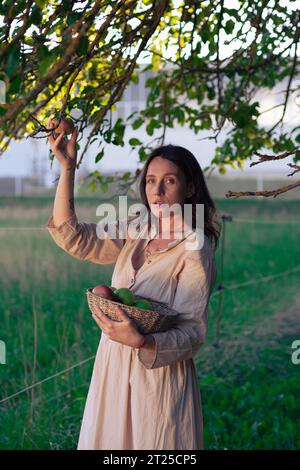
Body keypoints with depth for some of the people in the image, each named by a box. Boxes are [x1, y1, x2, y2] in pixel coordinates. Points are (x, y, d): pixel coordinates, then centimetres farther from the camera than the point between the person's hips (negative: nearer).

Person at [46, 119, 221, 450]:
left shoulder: (195, 252, -15)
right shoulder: (135, 234, 5)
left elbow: (191, 334, -17)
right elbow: (72, 237, 0)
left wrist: (139, 341, -35)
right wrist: (67, 167, -4)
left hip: (159, 382, -6)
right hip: (112, 373, 6)